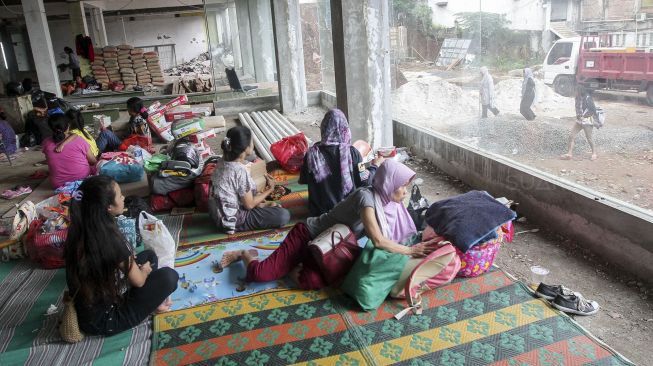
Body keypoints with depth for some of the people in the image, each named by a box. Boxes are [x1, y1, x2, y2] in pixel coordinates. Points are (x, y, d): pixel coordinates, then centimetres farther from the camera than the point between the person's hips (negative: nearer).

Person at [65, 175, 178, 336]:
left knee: (149, 255, 13)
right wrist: (145, 270, 7)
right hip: (102, 321, -8)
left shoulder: (80, 230, -6)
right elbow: (138, 281, -14)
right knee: (169, 276, -13)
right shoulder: (110, 238, -29)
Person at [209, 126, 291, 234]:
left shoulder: (225, 163, -2)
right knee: (284, 215, -15)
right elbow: (249, 205, -17)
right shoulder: (240, 171, -27)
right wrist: (270, 189, -4)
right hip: (233, 220, -9)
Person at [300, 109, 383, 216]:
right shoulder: (352, 153, -21)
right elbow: (364, 182, -12)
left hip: (320, 212, 2)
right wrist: (375, 166, 7)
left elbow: (303, 180, 0)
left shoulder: (312, 153, -16)